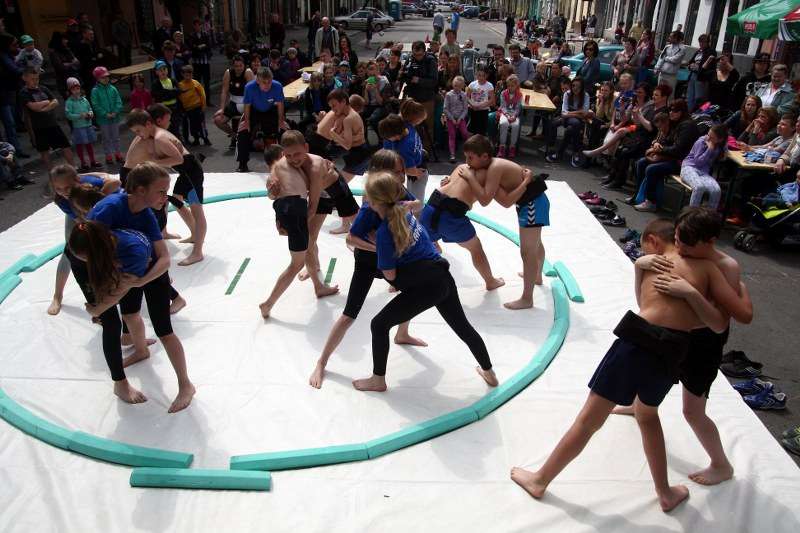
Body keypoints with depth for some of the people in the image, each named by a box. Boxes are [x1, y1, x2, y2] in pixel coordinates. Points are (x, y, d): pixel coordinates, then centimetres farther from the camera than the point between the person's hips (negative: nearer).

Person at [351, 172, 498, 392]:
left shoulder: (383, 232, -16)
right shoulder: (404, 210, 3)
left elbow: (390, 275, -10)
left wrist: (380, 250, 4)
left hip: (425, 287, -8)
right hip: (443, 278, 8)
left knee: (379, 324, 7)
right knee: (462, 325, 25)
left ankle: (378, 380, 19)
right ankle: (489, 372, 41)